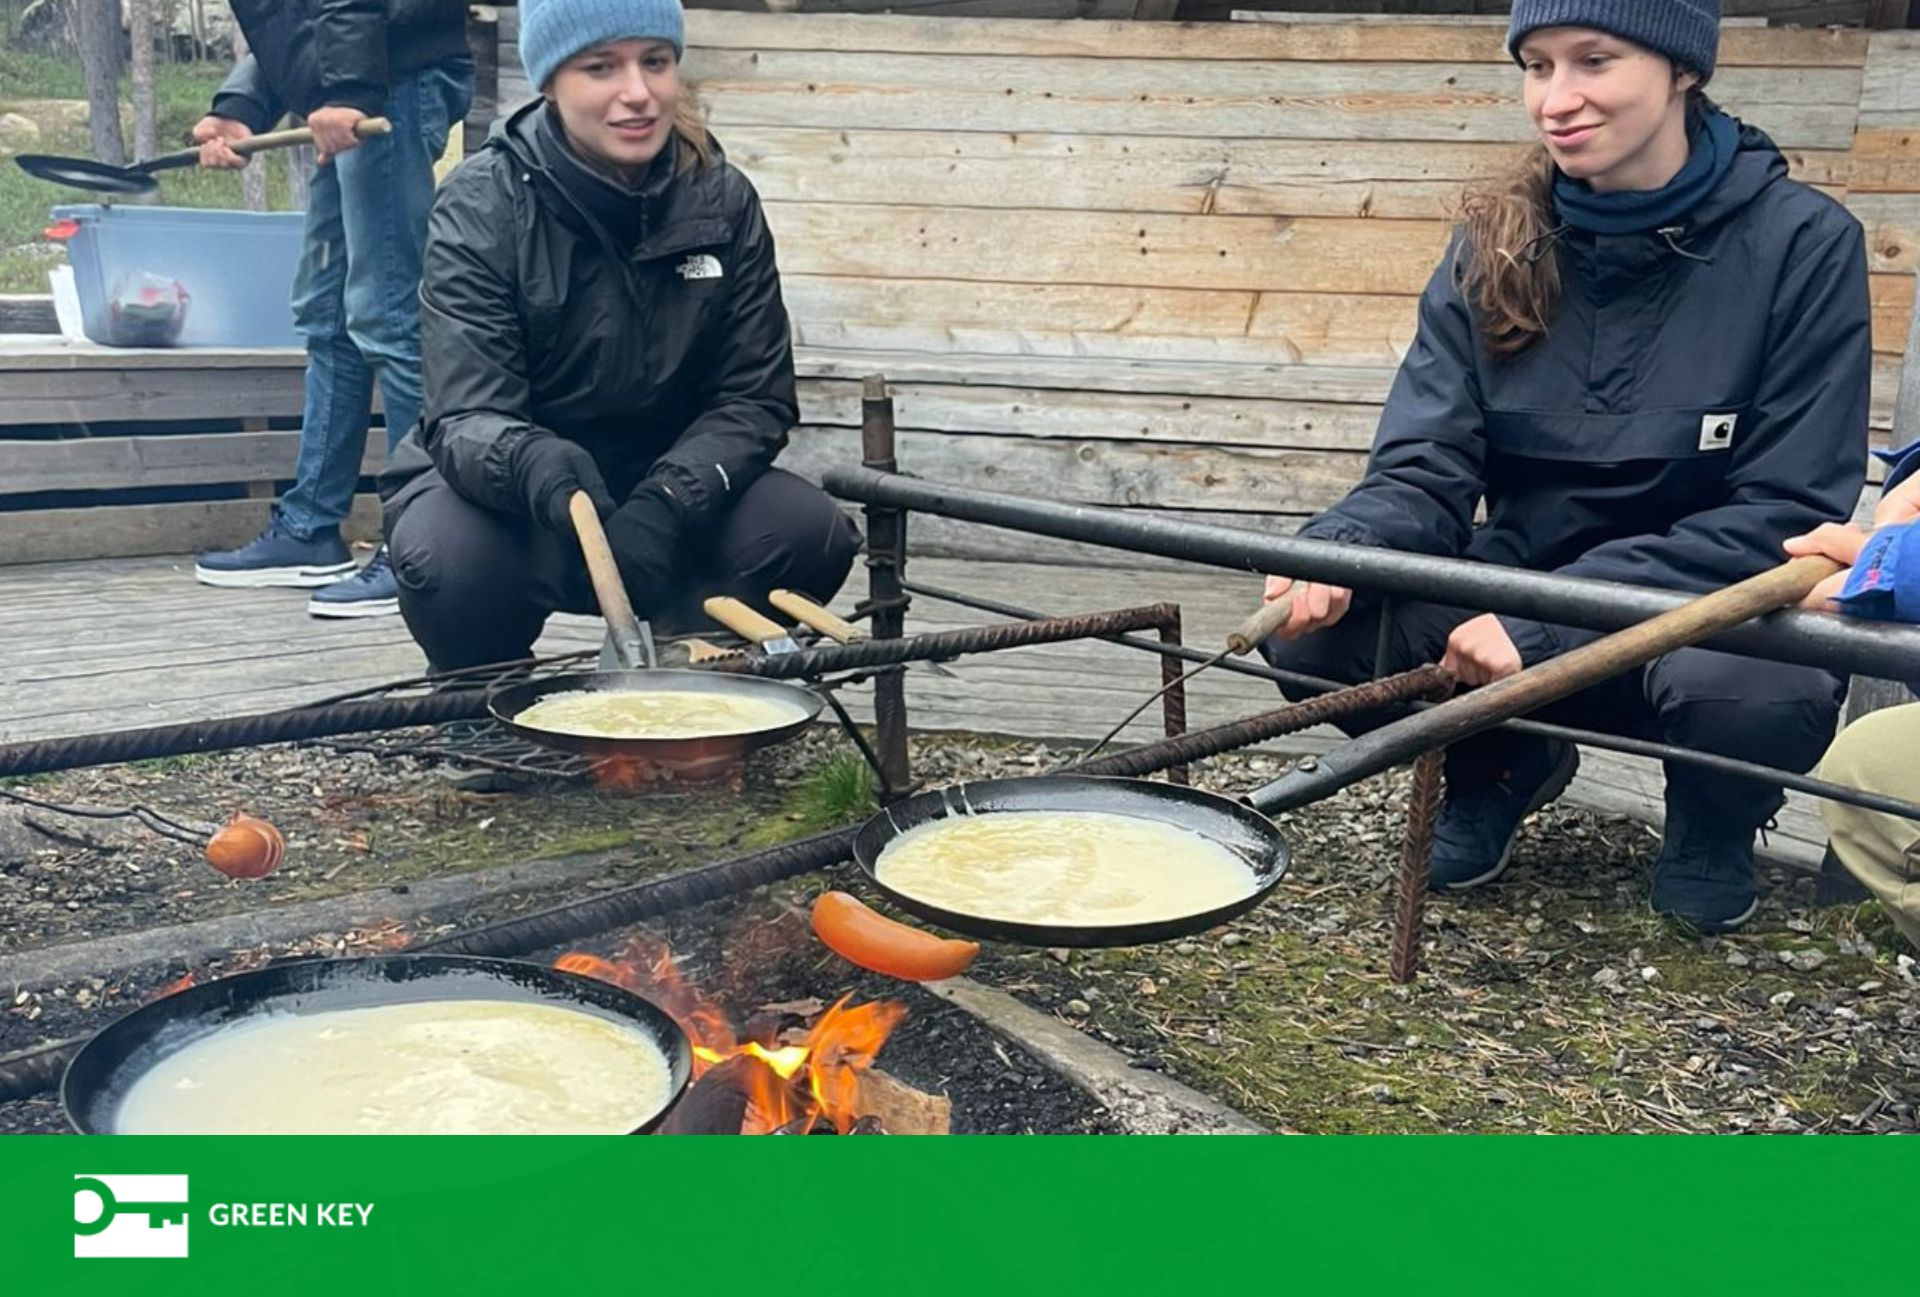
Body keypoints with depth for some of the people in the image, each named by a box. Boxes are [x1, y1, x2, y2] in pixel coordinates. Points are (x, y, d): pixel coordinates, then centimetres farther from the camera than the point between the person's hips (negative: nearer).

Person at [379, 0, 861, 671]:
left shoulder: (723, 199, -6)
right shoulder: (480, 206, -16)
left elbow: (756, 397, -8)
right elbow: (465, 418, -24)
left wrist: (666, 501, -28)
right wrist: (529, 459, -49)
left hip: (668, 483, 3)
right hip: (507, 490, -2)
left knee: (810, 534, -25)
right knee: (451, 559, -36)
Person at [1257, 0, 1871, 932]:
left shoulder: (1802, 243, -12)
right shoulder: (1495, 246, -2)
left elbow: (1788, 512, -16)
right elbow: (1427, 471, -7)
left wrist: (1545, 624, -26)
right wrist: (1336, 551, -32)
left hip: (1711, 609, -2)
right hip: (1520, 598, 3)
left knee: (1760, 688, -37)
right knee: (1311, 630, -22)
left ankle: (1713, 826, 4)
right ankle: (1500, 769, 12)